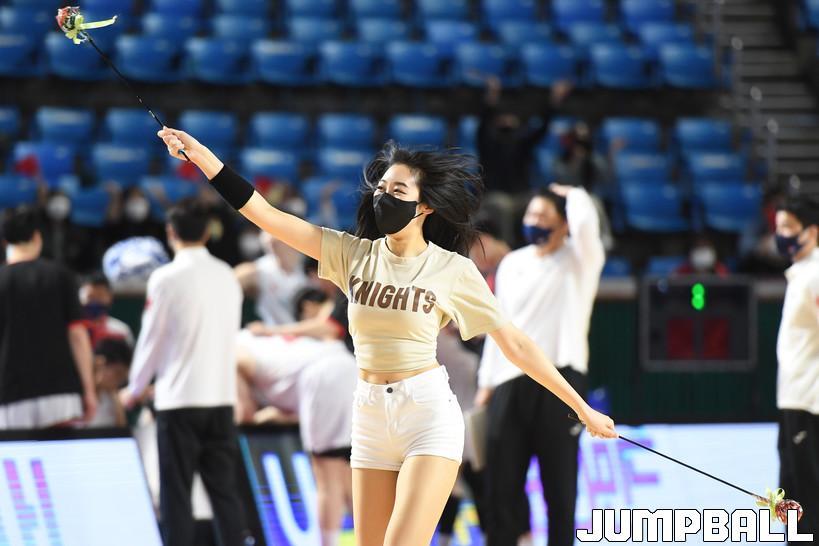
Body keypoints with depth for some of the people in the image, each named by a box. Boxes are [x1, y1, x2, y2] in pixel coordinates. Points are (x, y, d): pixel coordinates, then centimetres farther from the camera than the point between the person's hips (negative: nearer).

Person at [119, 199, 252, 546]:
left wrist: (135, 389, 13)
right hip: (223, 396, 5)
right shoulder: (227, 276, 6)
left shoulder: (166, 279, -9)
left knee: (176, 494, 1)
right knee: (224, 489, 7)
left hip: (179, 400, -5)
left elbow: (151, 339, -3)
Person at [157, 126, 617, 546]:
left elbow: (517, 345, 0)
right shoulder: (354, 253, 4)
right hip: (371, 416, 4)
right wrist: (198, 153, -8)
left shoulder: (453, 270, -4)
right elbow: (265, 213, 0)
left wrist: (584, 410, 0)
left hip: (430, 412, -4)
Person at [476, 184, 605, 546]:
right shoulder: (512, 264, 15)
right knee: (501, 478, 4)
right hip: (510, 381, 5)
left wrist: (573, 195, -3)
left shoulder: (579, 260, 0)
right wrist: (486, 381, 12)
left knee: (560, 481, 0)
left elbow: (585, 223, -23)